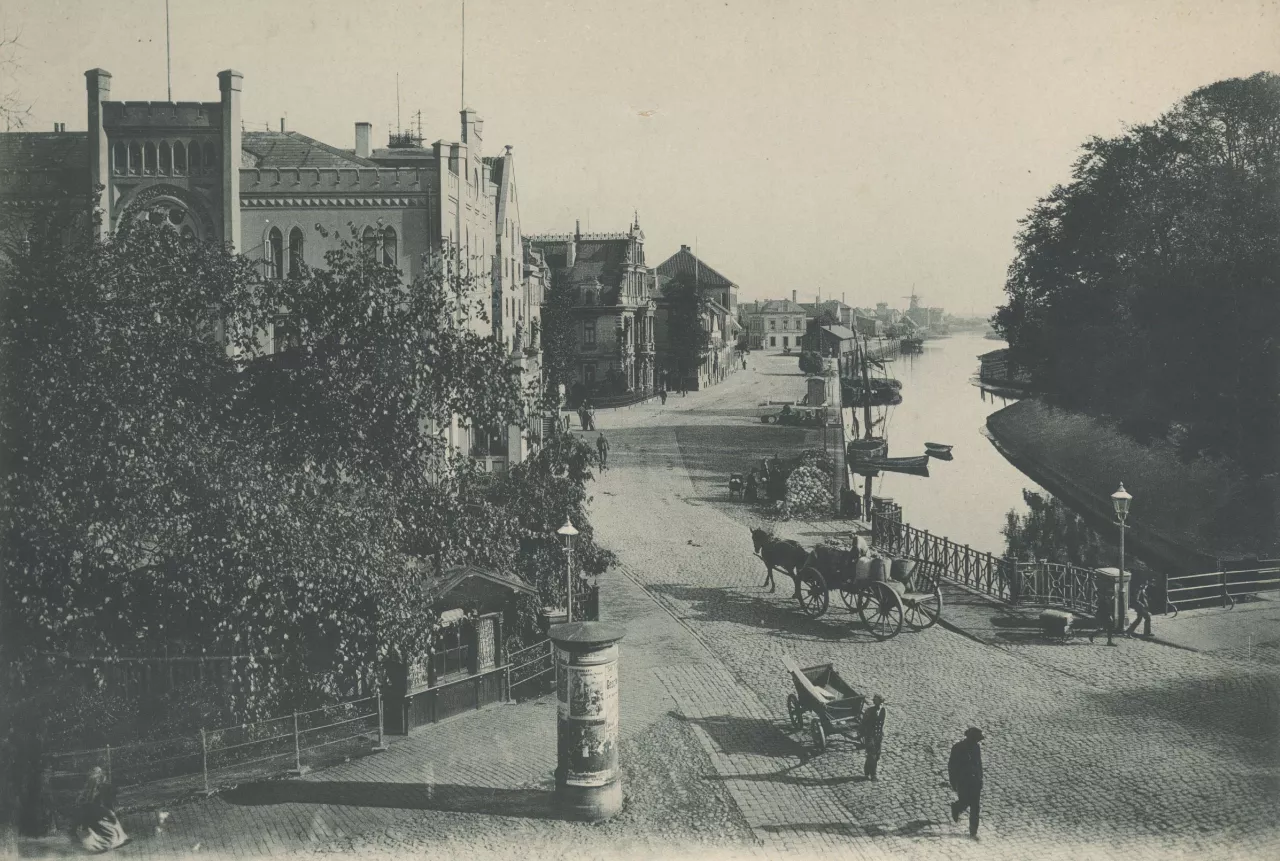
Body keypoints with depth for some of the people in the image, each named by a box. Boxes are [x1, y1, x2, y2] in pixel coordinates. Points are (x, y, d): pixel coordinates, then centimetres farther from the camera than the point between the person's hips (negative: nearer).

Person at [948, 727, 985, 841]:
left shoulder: (977, 747, 7)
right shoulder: (957, 748, -7)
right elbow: (951, 766, -5)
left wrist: (980, 779, 15)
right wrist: (953, 783, -8)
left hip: (975, 781, 4)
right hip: (962, 781, -4)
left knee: (975, 807, -1)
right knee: (965, 802, -10)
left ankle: (973, 832, 4)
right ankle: (956, 808, 27)